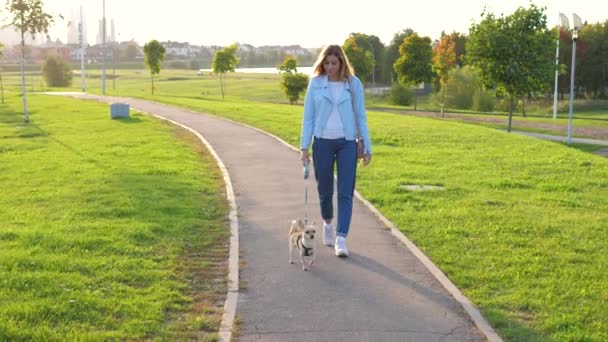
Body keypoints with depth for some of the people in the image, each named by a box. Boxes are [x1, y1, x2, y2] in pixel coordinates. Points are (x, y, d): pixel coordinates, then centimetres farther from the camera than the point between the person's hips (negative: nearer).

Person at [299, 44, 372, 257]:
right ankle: (328, 223, 37)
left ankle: (341, 239, -3)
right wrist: (304, 146, -3)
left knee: (345, 192, -5)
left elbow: (361, 117, 4)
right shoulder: (315, 83, 1)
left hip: (347, 143, 0)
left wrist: (367, 147, 3)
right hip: (322, 142, 1)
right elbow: (308, 117, 3)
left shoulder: (354, 84, 1)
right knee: (325, 190, 9)